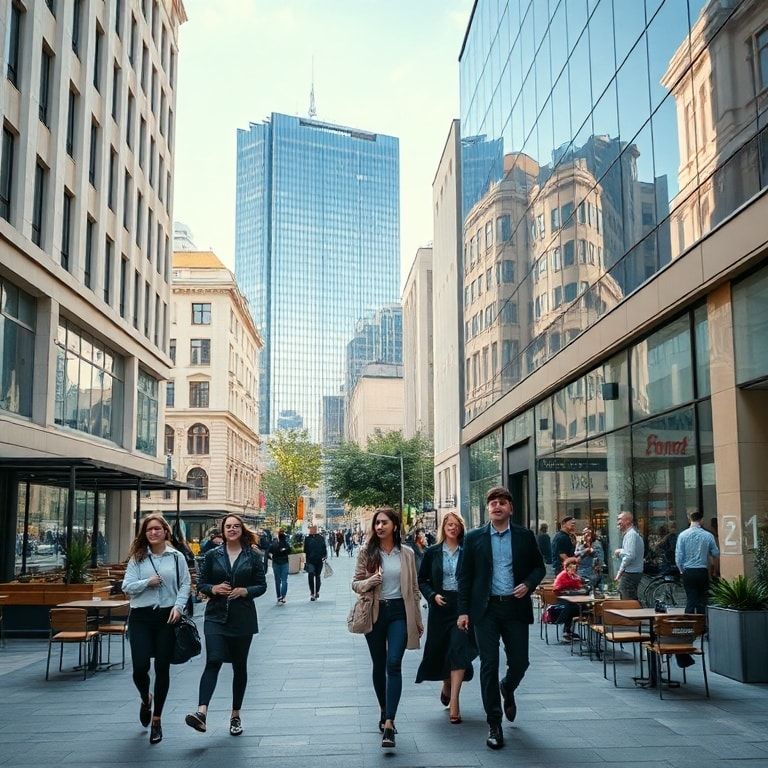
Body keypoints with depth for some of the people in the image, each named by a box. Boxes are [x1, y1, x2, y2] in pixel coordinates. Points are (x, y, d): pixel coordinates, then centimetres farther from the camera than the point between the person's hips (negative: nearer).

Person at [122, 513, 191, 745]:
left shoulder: (176, 557, 3)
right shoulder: (137, 558, 4)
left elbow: (185, 584, 3)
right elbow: (126, 586, 0)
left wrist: (178, 606, -12)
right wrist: (148, 582, -16)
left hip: (167, 617, 0)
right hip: (141, 616, 0)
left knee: (162, 668, 5)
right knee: (140, 666, -6)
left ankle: (156, 720, 19)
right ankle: (145, 699, 30)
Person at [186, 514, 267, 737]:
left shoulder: (253, 556, 3)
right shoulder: (213, 555, 5)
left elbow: (262, 585, 3)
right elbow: (201, 584, 8)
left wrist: (245, 591, -14)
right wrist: (213, 589, -12)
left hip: (243, 618, 1)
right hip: (216, 616, -1)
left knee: (239, 666, 9)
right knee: (213, 661, -17)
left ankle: (235, 716, 22)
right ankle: (201, 712, -28)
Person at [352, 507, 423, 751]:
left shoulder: (406, 554, 3)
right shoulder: (367, 553, 1)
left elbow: (414, 588, 9)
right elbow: (355, 583, 4)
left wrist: (418, 619, 11)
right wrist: (369, 582, -18)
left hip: (399, 612, -1)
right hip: (375, 613, 1)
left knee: (393, 664, -14)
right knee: (379, 666, 11)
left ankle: (388, 723, -16)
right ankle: (384, 712, 31)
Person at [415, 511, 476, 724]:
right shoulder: (432, 553, 5)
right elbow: (422, 580, 9)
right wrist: (432, 595, -7)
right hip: (440, 607, 2)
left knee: (459, 650, -11)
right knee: (439, 649, 11)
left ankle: (454, 700, -8)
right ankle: (447, 685, 41)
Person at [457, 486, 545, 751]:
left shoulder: (525, 536, 4)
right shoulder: (474, 538, 2)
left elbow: (539, 567, 12)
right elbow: (464, 576, 4)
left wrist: (528, 585, -9)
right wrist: (463, 611, -2)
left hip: (515, 608, 1)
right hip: (486, 609, -1)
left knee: (519, 662, 5)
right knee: (489, 665, -1)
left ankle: (507, 690, 40)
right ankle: (494, 724, 10)